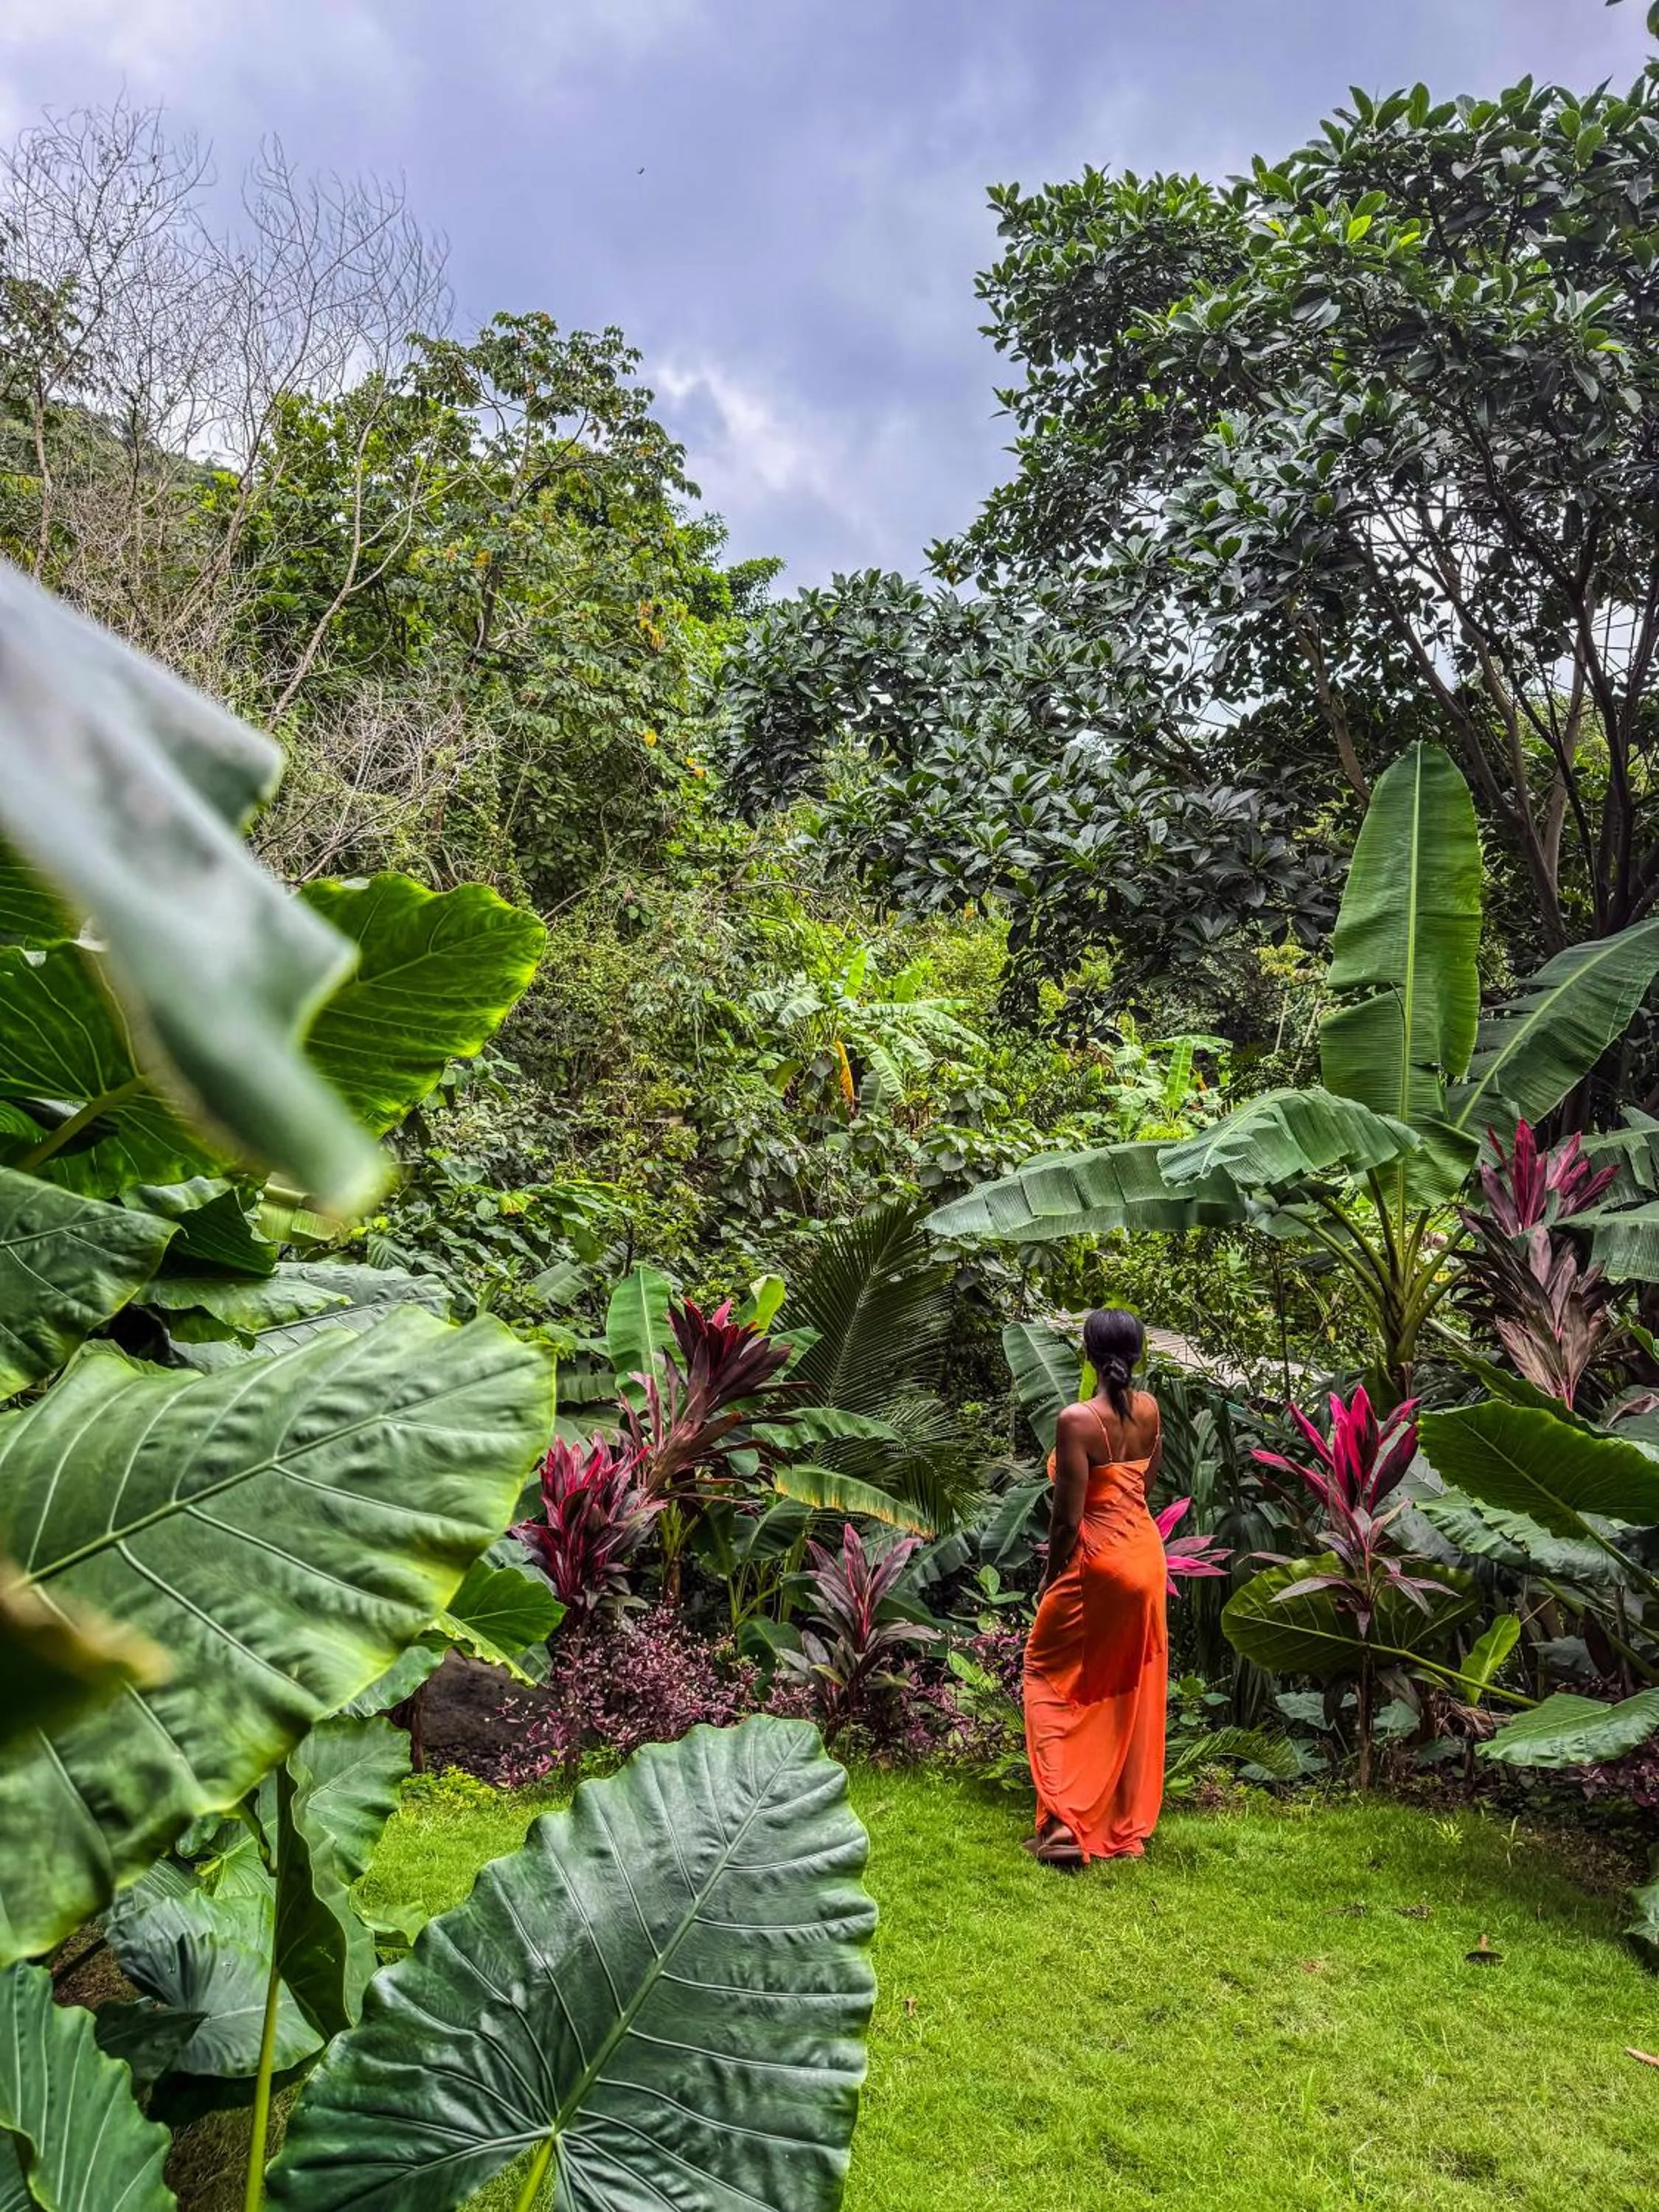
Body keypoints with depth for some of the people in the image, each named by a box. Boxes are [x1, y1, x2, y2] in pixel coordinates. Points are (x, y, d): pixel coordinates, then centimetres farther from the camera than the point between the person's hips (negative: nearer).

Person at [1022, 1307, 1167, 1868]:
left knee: (1055, 1681, 7)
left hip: (1099, 1562, -7)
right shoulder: (1149, 1410, -1)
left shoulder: (1078, 1420, -22)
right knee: (1131, 1691, 16)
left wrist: (1051, 1576, -6)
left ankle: (1068, 1824, 1)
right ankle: (1128, 1825, 25)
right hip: (1145, 1553, 7)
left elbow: (1068, 1518, -18)